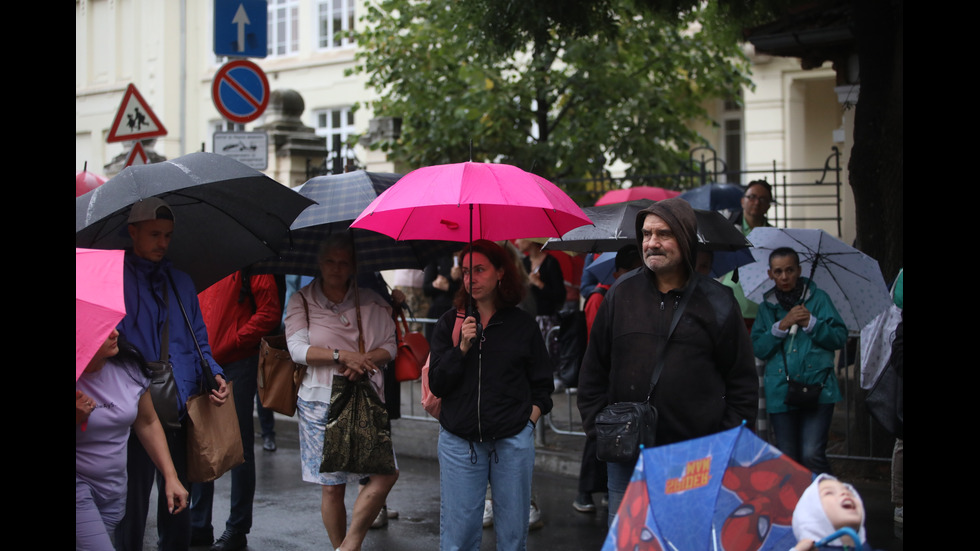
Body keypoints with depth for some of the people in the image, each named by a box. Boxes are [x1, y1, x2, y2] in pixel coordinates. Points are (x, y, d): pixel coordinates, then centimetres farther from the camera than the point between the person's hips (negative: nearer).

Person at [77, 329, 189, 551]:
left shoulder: (128, 365, -2)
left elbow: (148, 424, 9)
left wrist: (171, 476, 6)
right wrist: (77, 418, -27)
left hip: (114, 488, 5)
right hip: (79, 482, -5)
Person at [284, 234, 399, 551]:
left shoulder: (371, 303, 8)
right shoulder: (301, 301, 4)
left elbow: (389, 347, 7)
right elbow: (297, 349, -6)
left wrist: (364, 359, -13)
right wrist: (342, 355, -16)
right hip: (320, 402, -2)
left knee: (386, 471, -11)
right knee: (331, 486, 1)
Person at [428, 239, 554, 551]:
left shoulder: (522, 324, 7)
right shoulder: (449, 324, 7)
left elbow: (542, 385, 13)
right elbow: (436, 385, 0)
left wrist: (530, 416, -1)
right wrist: (461, 348, -11)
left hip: (513, 442, 0)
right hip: (460, 441, 0)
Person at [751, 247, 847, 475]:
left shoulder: (818, 298, 9)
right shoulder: (766, 307, 14)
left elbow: (840, 337, 4)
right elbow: (758, 348, 5)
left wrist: (811, 323, -9)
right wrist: (781, 326, -7)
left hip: (817, 388, -3)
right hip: (780, 394, 3)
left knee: (812, 455, -16)